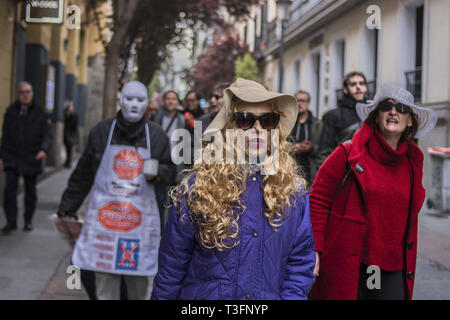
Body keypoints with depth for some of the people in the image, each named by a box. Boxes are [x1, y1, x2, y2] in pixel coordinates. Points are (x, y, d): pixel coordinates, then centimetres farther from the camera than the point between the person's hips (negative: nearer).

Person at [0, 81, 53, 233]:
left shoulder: (41, 114, -1)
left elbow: (48, 135, -8)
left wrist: (44, 149, -28)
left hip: (32, 159, -1)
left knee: (30, 191, 10)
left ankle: (28, 221, 23)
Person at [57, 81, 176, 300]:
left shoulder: (156, 136, 7)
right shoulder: (102, 132, 6)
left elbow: (170, 172, 15)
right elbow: (83, 174, 13)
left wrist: (157, 173, -8)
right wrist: (67, 208, 16)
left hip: (141, 214, 0)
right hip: (105, 212, 0)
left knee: (139, 282, 1)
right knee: (104, 282, 1)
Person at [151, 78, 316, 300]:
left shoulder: (293, 191, -4)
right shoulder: (197, 188, -11)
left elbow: (301, 260, 0)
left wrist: (291, 295, -12)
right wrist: (163, 296, -4)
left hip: (271, 295, 2)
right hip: (205, 293, -2)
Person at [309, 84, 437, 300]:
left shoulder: (412, 163, 11)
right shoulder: (348, 154, -5)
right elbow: (318, 199, -4)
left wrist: (409, 268, 17)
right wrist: (314, 250, -10)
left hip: (392, 271, 5)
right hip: (346, 267, -4)